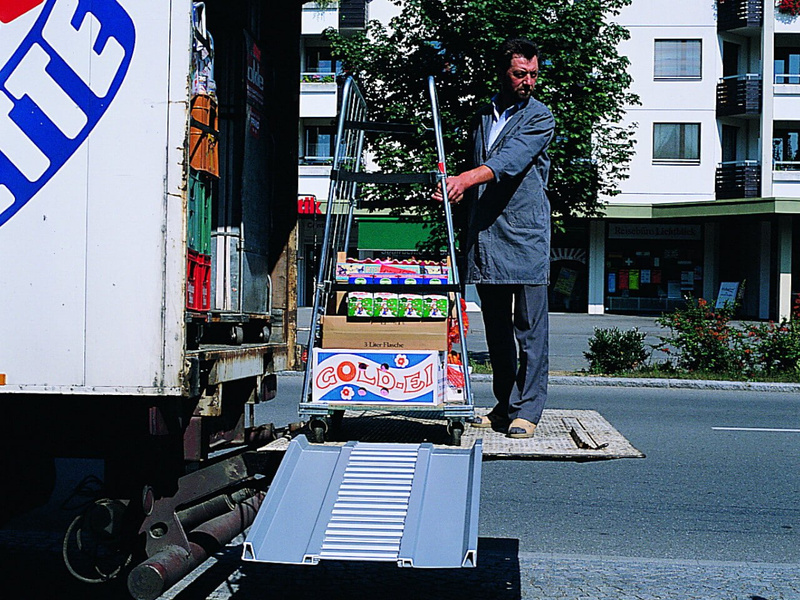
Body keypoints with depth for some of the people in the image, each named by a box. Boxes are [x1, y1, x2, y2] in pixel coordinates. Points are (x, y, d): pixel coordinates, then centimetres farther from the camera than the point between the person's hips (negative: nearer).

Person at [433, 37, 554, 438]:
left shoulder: (539, 118, -1)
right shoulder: (482, 117, 17)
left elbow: (510, 160, -19)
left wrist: (465, 179, -32)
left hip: (525, 237, -5)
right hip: (484, 237, 5)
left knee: (529, 329, -5)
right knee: (496, 330, 9)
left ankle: (526, 410, 0)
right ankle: (504, 406, 17)